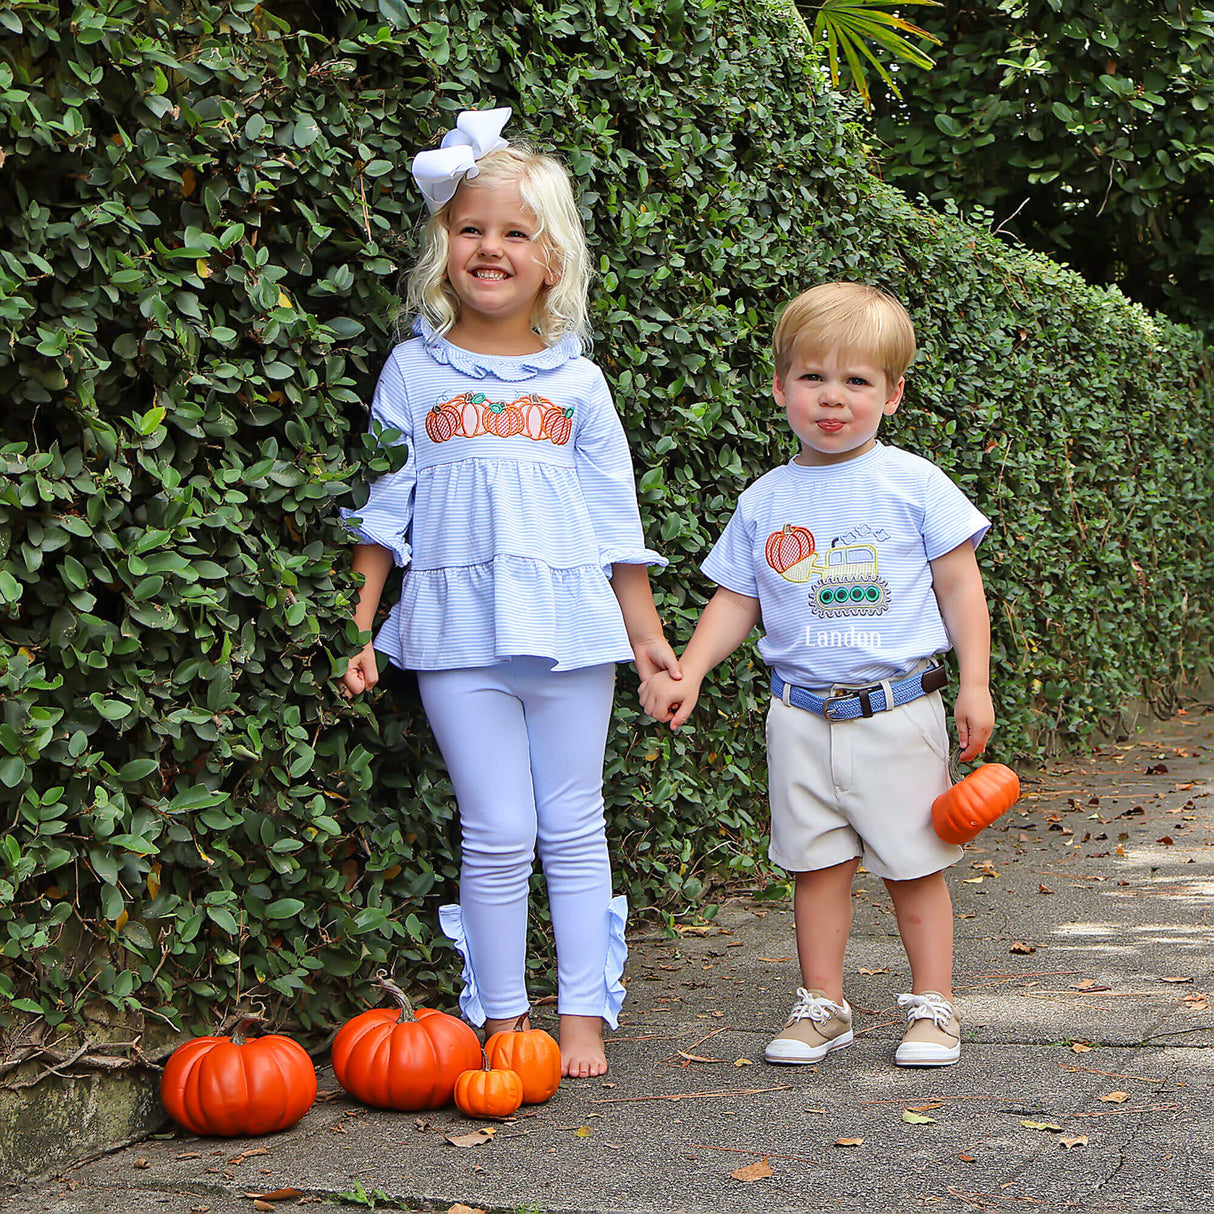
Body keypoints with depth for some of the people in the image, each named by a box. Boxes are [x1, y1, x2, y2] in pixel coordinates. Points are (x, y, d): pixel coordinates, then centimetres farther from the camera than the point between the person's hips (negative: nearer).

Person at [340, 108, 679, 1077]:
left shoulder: (576, 380, 9)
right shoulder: (414, 371, 6)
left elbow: (615, 515, 12)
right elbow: (379, 508, 6)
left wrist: (644, 628, 10)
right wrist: (357, 626, 0)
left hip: (570, 629, 1)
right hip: (458, 632, -1)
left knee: (573, 830, 5)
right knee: (497, 835, 0)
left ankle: (585, 1015, 14)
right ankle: (503, 1019, 11)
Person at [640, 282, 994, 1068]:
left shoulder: (914, 483, -2)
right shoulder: (765, 502, 5)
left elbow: (960, 587, 1)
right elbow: (736, 601, 10)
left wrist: (975, 684, -4)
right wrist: (688, 673, -2)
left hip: (900, 713, -2)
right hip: (803, 715, 2)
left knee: (914, 865, 4)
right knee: (818, 864, 8)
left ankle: (933, 1005, 17)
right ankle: (823, 1007, 20)